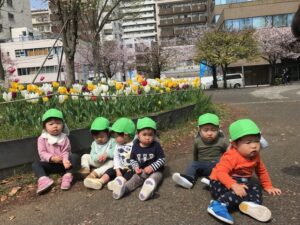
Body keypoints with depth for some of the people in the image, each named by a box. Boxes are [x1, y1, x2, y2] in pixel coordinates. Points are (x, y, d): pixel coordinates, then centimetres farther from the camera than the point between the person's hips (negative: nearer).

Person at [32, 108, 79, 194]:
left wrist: (65, 160, -32)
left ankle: (68, 176, -36)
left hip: (62, 163, 0)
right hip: (49, 164, 0)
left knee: (74, 157, -23)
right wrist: (51, 158, -29)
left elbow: (65, 152, -8)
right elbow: (42, 153, -9)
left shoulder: (64, 138, -1)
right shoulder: (42, 138, -3)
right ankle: (43, 179, -45)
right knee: (35, 164, -22)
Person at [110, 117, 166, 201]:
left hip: (155, 171, -3)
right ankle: (124, 188, -46)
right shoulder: (135, 146, 0)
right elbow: (132, 159, 11)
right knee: (134, 180, -21)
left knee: (154, 178, -34)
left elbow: (162, 159, -10)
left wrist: (152, 167, -20)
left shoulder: (156, 146, -10)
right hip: (141, 171, 4)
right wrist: (136, 167, -8)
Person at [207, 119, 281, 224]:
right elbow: (220, 172, -34)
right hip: (221, 183, -8)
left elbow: (261, 171, 20)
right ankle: (218, 205, -37)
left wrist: (268, 186, 22)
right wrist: (234, 185, -46)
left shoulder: (255, 156, 2)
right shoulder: (231, 156, -25)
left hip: (240, 182, 8)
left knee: (256, 188, -12)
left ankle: (250, 204, -40)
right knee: (241, 192, -30)